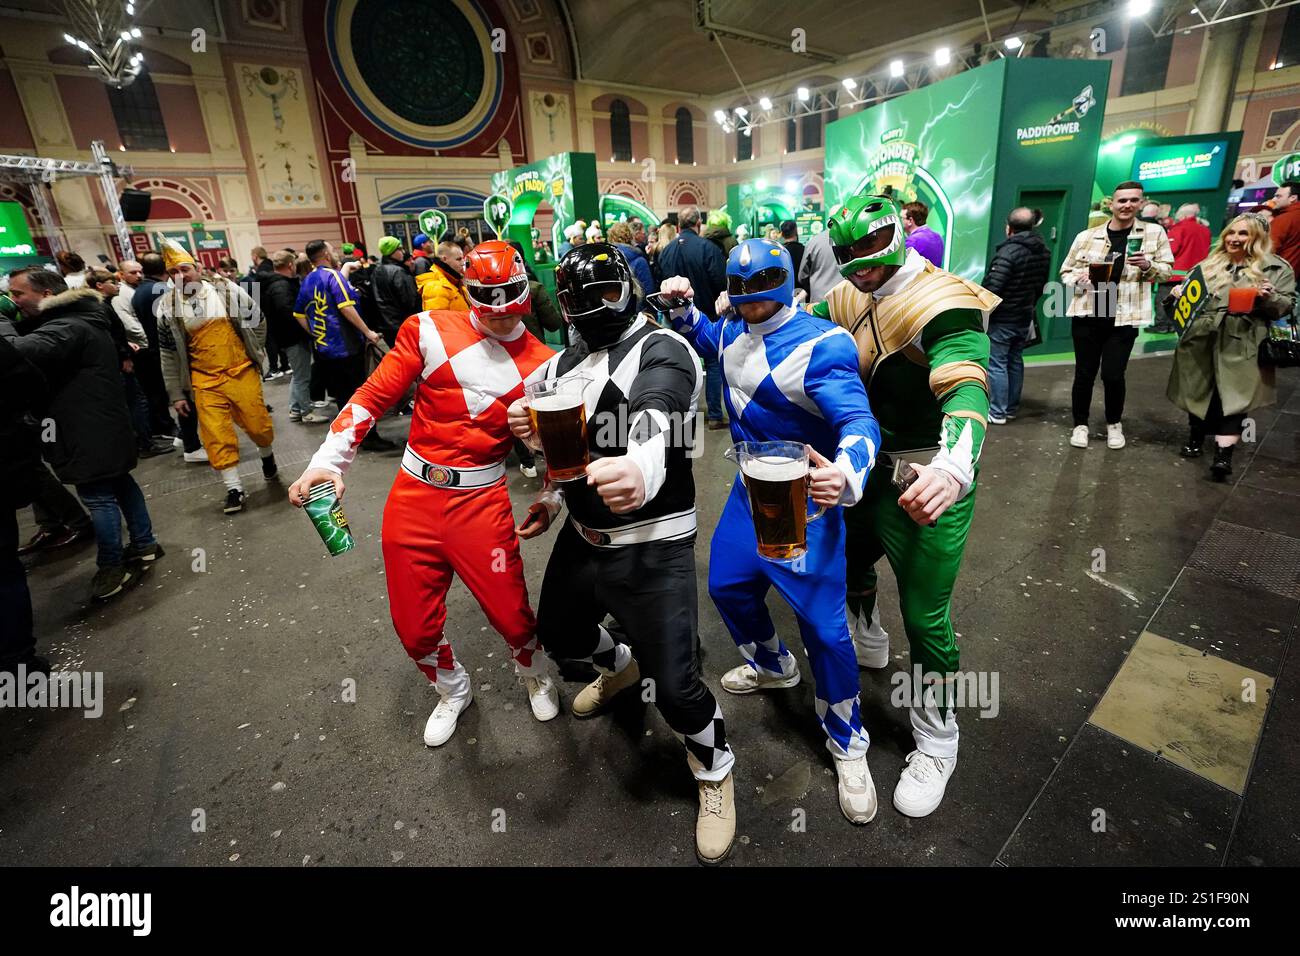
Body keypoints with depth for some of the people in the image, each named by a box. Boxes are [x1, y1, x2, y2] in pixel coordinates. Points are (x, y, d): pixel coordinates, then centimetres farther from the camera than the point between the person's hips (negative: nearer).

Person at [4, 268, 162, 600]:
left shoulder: (67, 328, -19)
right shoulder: (78, 320, 15)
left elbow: (22, 350, -37)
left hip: (88, 433, -11)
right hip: (101, 427, 11)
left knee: (97, 496, -3)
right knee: (119, 483, 17)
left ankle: (112, 567, 7)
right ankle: (144, 544, 27)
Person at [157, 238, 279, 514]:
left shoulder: (224, 289, -3)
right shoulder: (167, 306, 0)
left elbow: (257, 319, 9)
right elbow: (169, 354, 5)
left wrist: (255, 352, 8)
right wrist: (176, 394, 4)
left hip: (242, 372, -1)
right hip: (205, 381, 1)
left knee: (258, 424, 5)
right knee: (216, 435, -2)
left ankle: (267, 454, 38)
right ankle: (234, 488, 9)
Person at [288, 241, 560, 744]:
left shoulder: (540, 364, 0)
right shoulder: (430, 332, -3)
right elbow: (372, 397, -2)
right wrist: (327, 462, -11)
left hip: (482, 501, -1)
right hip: (414, 496, 1)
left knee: (511, 613, 1)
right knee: (415, 626, 11)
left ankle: (534, 674, 39)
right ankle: (452, 690, 44)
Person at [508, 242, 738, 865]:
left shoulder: (662, 350, -16)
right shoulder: (566, 362, 10)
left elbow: (655, 430, -36)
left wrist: (640, 473, -57)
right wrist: (553, 497, 12)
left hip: (651, 549, -7)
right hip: (583, 536, 8)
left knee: (674, 685, -7)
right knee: (559, 635, 24)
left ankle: (714, 771, 28)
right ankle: (620, 664, 60)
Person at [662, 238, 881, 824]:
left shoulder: (821, 345, -22)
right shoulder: (732, 331, 2)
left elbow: (858, 421, -32)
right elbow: (704, 340, 26)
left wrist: (845, 474, -54)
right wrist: (684, 308, 5)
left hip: (804, 497, -7)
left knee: (823, 626, -5)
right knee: (727, 585, 18)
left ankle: (847, 747, 21)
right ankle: (772, 666, 49)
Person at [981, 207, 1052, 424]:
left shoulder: (1008, 251, -20)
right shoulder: (1043, 252, 8)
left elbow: (992, 288, -24)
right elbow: (1041, 285, 14)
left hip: (1002, 319, -8)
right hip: (1025, 318, 8)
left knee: (997, 364, -2)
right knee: (1016, 362, 15)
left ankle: (997, 413, 1)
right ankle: (1011, 408, 24)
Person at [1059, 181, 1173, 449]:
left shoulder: (1154, 233, 5)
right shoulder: (1087, 236, 3)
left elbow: (1166, 271, 7)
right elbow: (1066, 270, 11)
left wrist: (1148, 265, -14)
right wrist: (1079, 279, -11)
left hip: (1124, 318, 0)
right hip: (1087, 314, 1)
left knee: (1113, 375, -1)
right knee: (1084, 374, 5)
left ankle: (1114, 424, 22)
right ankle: (1080, 424, 21)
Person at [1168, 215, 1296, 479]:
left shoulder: (1277, 268, 6)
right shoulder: (1208, 265, 15)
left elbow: (1287, 305, 4)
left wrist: (1269, 298, -16)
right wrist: (1179, 295, -2)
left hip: (1241, 347, -3)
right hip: (1202, 342, 3)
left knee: (1232, 397, -7)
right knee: (1198, 392, 12)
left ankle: (1224, 454, -9)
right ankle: (1196, 438, 28)